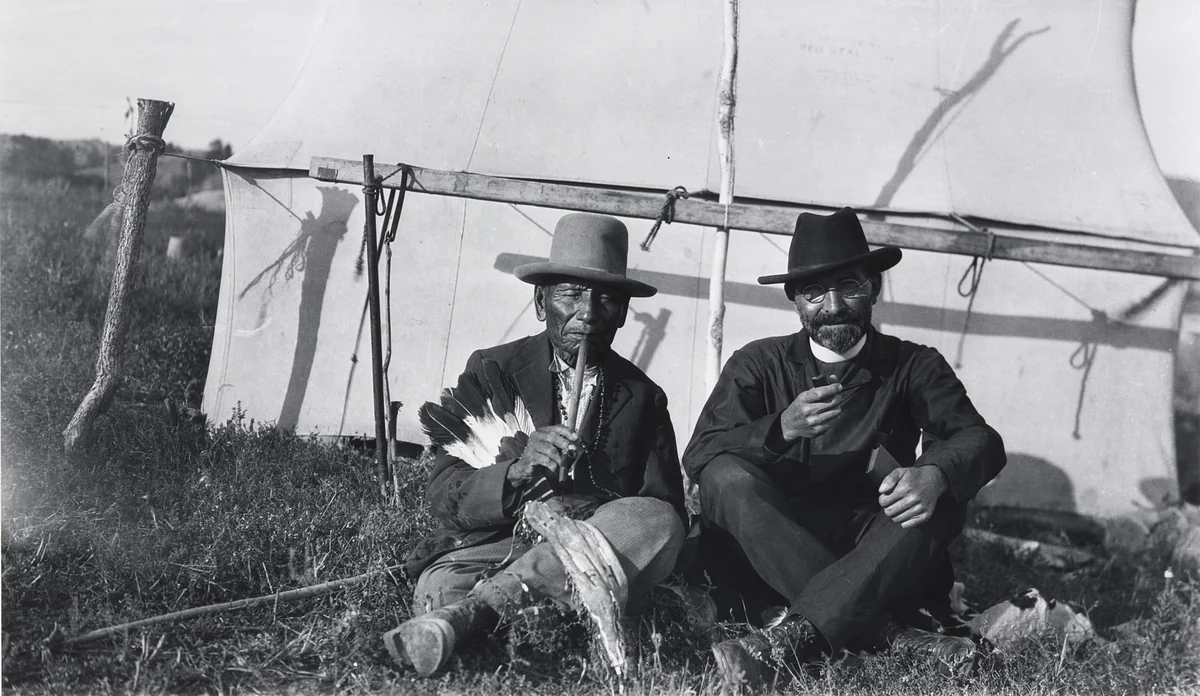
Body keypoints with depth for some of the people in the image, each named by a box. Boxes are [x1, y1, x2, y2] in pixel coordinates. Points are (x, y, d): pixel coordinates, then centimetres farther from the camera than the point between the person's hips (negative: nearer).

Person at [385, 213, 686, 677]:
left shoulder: (643, 398, 12)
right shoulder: (491, 371, 8)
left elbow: (665, 517, 5)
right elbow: (441, 495, -1)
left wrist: (587, 512, -16)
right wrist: (515, 472, -22)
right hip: (488, 548, -3)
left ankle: (472, 612, -41)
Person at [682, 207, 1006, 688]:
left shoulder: (914, 367, 7)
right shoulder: (758, 365, 6)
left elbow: (980, 440, -9)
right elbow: (699, 456, -8)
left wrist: (935, 475, -33)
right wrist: (782, 429, -27)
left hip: (870, 551, 0)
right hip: (769, 558, 0)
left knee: (940, 506, -27)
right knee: (727, 477, -26)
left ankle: (786, 640, -41)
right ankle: (883, 626, -30)